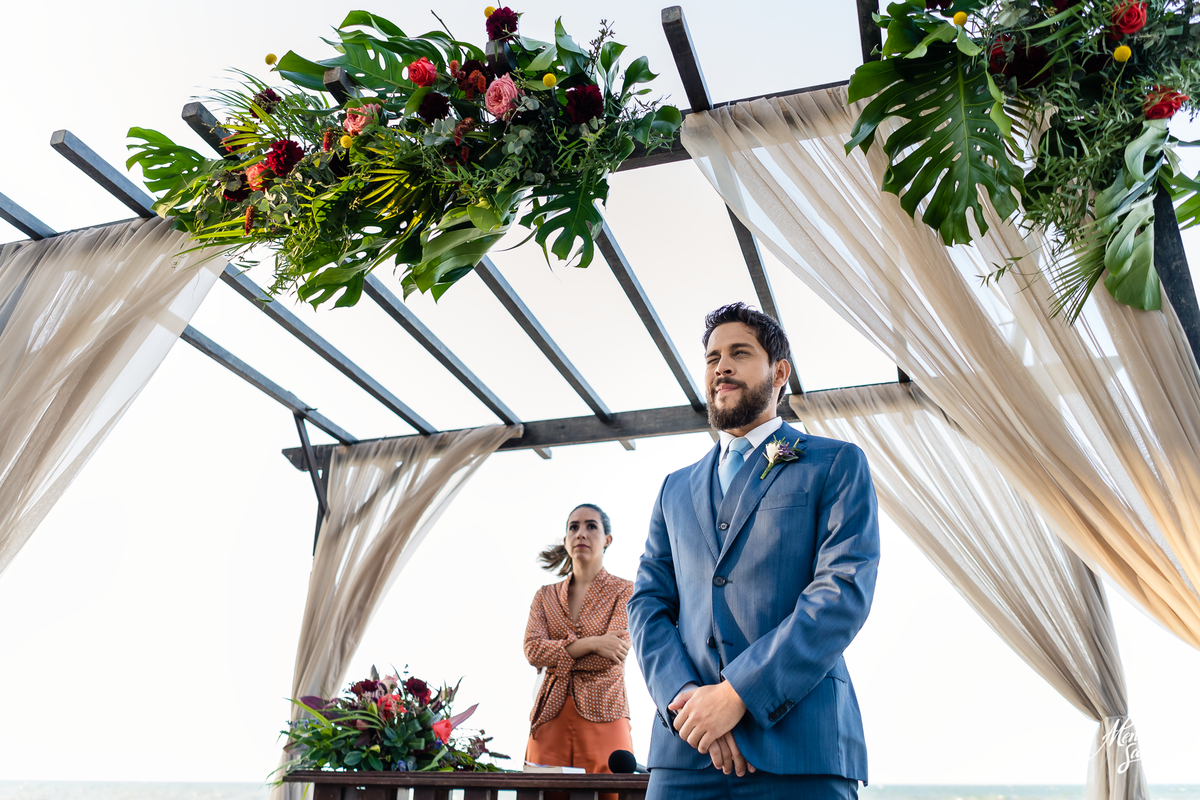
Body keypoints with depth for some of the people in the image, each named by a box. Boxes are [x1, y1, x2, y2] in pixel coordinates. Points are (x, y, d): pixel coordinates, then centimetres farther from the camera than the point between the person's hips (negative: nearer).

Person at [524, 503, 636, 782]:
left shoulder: (624, 591, 6)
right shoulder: (545, 596, 16)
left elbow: (611, 656, -7)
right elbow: (532, 649, 0)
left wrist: (554, 655, -2)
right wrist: (589, 644, -12)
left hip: (603, 720, -2)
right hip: (550, 720, 3)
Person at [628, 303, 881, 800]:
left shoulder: (837, 465, 5)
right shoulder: (676, 489, 18)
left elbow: (846, 589, -7)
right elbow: (647, 601, 11)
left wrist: (737, 692, -14)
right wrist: (684, 696, -8)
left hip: (798, 745, -3)